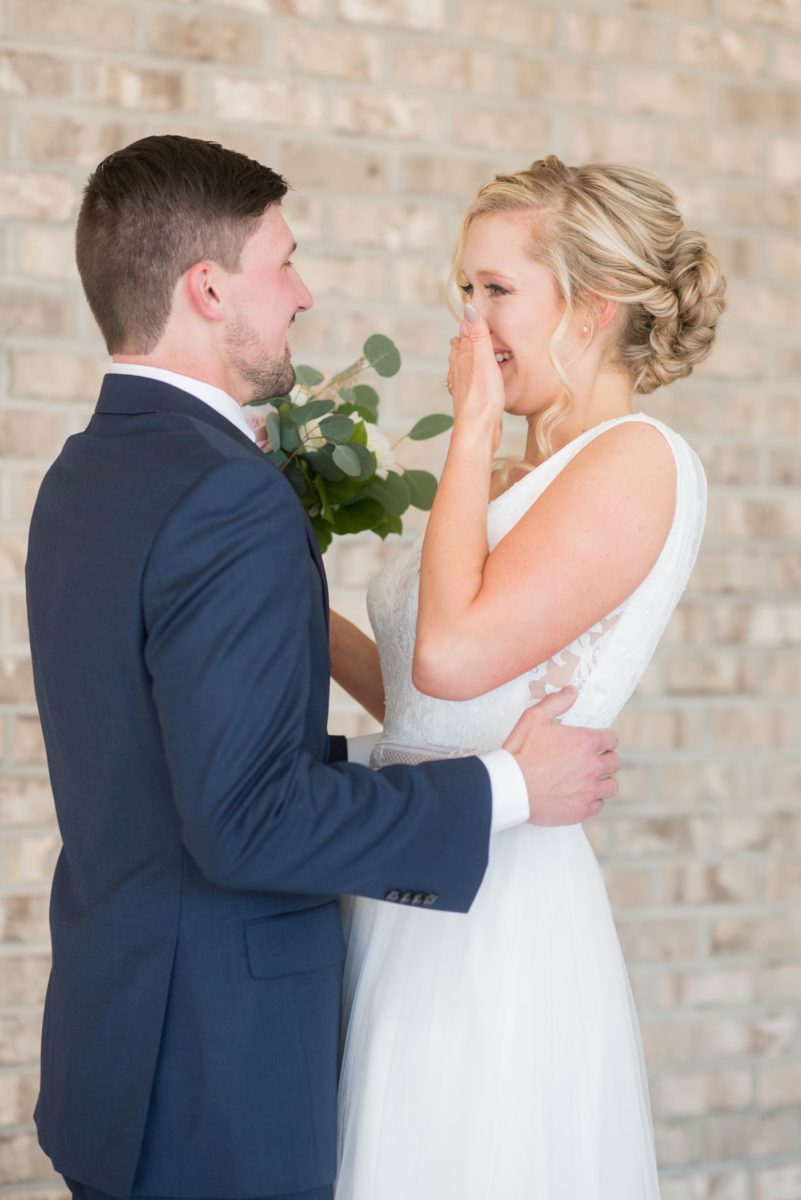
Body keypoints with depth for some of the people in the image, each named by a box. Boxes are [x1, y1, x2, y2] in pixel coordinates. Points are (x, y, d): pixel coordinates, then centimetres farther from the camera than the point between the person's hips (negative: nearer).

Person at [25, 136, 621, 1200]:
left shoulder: (81, 476, 9)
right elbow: (246, 820, -24)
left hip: (110, 1023, 9)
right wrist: (504, 790, -16)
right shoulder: (228, 494, -21)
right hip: (216, 1069, -9)